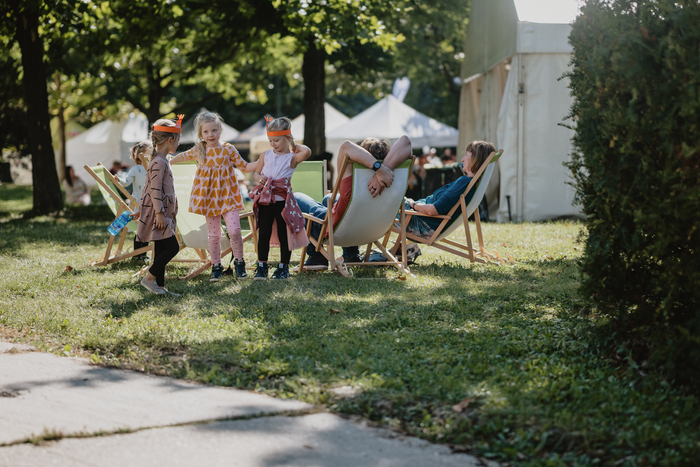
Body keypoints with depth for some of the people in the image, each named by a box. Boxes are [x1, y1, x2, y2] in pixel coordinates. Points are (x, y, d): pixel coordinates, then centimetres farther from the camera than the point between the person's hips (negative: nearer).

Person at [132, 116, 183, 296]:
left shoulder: (161, 161, 18)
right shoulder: (159, 162, -16)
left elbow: (154, 188, 23)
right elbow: (155, 190, -21)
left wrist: (141, 209, 27)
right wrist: (159, 213, -23)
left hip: (162, 215, 10)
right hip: (158, 215, -10)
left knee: (161, 250, 9)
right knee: (172, 247, -12)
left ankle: (160, 286, 12)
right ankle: (149, 278, -6)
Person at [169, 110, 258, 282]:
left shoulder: (228, 149, -3)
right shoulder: (198, 150, 2)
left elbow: (244, 167, 2)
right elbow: (183, 156, 23)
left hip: (227, 196, -2)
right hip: (209, 198, 2)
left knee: (234, 230, -12)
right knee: (213, 235, 6)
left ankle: (239, 262, 7)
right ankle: (216, 267, 17)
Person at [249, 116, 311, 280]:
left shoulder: (292, 158, -6)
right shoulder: (265, 155, 8)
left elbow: (307, 152, -27)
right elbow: (256, 172, 19)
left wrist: (295, 146, -7)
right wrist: (259, 178, -4)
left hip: (283, 200, -3)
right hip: (265, 199, 3)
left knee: (284, 234, 5)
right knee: (263, 233, 1)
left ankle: (283, 267, 18)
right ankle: (261, 266, 11)